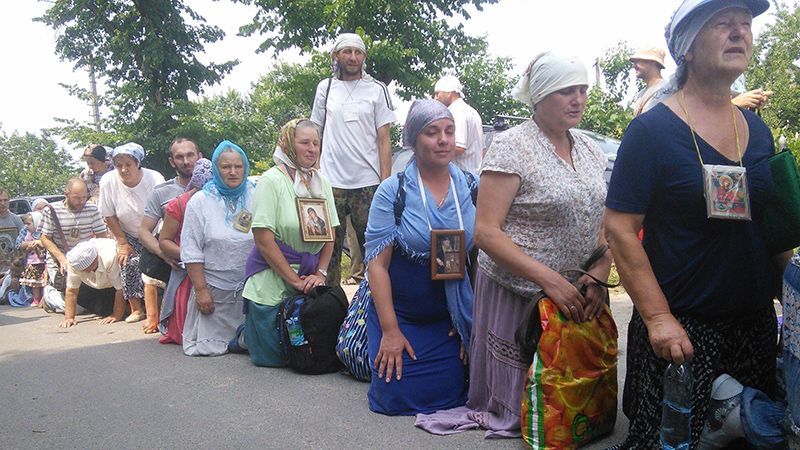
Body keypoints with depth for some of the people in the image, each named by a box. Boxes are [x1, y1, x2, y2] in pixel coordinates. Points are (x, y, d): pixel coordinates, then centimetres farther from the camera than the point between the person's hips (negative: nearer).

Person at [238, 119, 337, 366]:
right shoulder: (272, 180, -11)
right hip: (272, 279, -6)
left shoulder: (322, 182, 7)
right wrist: (295, 281, -16)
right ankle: (245, 334, 29)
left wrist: (320, 274, -5)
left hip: (311, 278, 6)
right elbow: (264, 239, -16)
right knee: (273, 356, -3)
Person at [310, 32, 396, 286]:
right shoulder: (325, 88, 11)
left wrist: (385, 182, -6)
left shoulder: (377, 90, 5)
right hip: (331, 182, 2)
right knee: (329, 248, 5)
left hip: (368, 182, -1)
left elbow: (384, 139, 2)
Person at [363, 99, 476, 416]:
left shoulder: (470, 188, -3)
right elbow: (377, 263, -12)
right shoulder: (393, 191, -10)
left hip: (451, 318, 2)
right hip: (399, 315, -2)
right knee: (397, 397, -6)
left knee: (448, 396, -4)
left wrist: (473, 324, -1)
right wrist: (390, 331, -14)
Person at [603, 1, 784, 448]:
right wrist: (658, 317, -20)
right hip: (681, 326, -6)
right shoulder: (651, 130, -11)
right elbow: (621, 229, -15)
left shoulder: (759, 130, 8)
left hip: (757, 322, 6)